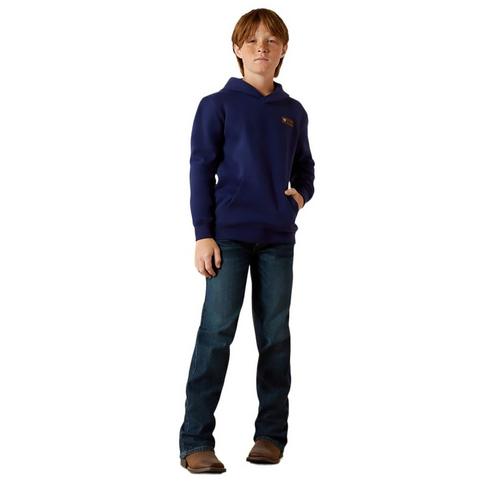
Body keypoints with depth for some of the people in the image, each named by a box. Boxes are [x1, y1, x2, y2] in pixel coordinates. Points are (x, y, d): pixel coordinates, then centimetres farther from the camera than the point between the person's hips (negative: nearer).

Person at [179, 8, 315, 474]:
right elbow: (201, 170, -2)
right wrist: (203, 235, -9)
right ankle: (195, 441, -4)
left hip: (279, 238, 4)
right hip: (229, 235, -4)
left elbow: (304, 168, 21)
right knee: (217, 331, -8)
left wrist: (301, 194, -2)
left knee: (275, 334, 7)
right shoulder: (217, 105, 1)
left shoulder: (293, 112, 12)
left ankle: (271, 434, 17)